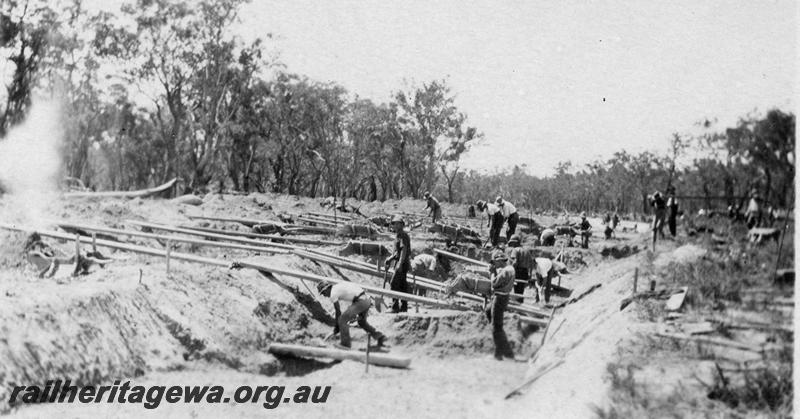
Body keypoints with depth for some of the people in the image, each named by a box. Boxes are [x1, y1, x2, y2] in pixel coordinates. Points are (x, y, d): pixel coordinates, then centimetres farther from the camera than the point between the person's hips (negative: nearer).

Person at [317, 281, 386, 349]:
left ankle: (345, 343, -1)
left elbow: (338, 311, 1)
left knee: (342, 320, -3)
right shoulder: (338, 286, 24)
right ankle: (379, 336, 21)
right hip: (367, 300, 9)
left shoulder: (333, 294, -1)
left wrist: (337, 327, 12)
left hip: (360, 302, -9)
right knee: (362, 322, 28)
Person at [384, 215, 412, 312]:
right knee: (402, 285, 11)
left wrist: (400, 263, -27)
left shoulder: (403, 235, -12)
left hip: (402, 263, -10)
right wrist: (389, 260, 18)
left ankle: (395, 307, -13)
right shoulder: (398, 236, 18)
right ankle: (404, 307, 14)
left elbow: (404, 250, -21)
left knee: (394, 284, -12)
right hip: (400, 263, 10)